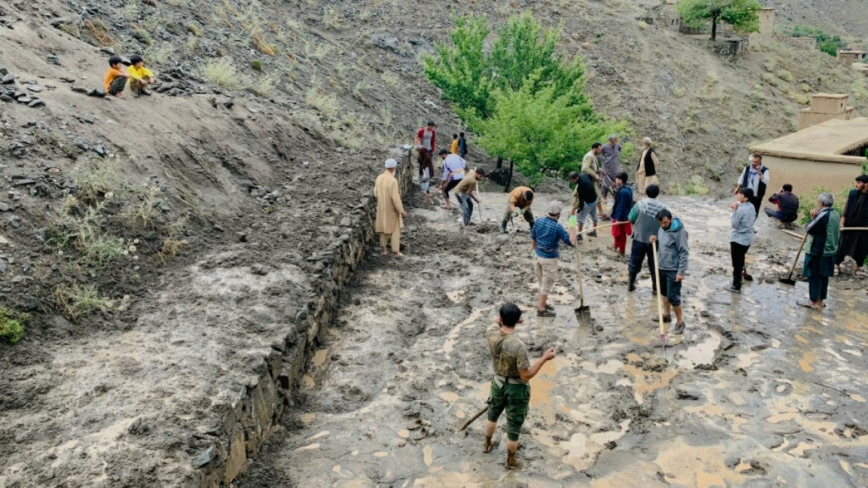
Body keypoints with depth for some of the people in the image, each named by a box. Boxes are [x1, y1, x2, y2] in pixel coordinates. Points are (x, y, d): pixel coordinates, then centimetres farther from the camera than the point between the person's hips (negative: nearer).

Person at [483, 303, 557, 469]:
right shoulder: (518, 346, -35)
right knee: (514, 427, 16)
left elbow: (498, 326, 11)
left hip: (498, 383, 6)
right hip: (517, 389, -5)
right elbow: (526, 375, -27)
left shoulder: (492, 335, -17)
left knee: (493, 415, 33)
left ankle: (487, 444, 56)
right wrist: (544, 358, -24)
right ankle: (510, 461, 36)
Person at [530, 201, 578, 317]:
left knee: (542, 282, 21)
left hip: (538, 255, 7)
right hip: (549, 258, -7)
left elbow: (533, 239, 8)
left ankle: (543, 304, 37)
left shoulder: (539, 221, -4)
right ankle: (541, 309, 16)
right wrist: (572, 225, -15)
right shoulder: (557, 227, -22)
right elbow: (571, 242, -20)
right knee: (547, 283, 7)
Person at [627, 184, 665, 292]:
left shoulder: (640, 204, -8)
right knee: (654, 264, 11)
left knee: (635, 262, 13)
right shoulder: (662, 207, -7)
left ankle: (630, 284, 24)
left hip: (639, 238, 0)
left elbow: (630, 219, -5)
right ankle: (655, 288, 17)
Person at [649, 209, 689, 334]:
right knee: (664, 292, 22)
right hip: (662, 267, 8)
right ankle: (666, 314, 40)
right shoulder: (661, 229, 3)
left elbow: (684, 253, -20)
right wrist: (655, 241, -6)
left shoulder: (679, 231, -21)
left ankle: (680, 322, 10)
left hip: (673, 270, -8)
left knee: (673, 297, -4)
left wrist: (681, 272, -22)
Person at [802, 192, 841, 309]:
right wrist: (816, 216, 0)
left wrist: (813, 217, -3)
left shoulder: (823, 215, -21)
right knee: (823, 276, 14)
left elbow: (808, 229, -15)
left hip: (817, 251, -9)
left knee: (814, 276, 2)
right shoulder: (836, 214, 7)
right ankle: (820, 301, 22)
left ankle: (813, 302, 8)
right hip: (830, 250, 9)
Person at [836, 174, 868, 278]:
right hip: (849, 225, 0)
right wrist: (842, 223, -7)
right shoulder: (852, 193, -5)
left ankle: (858, 268, 26)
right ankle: (837, 265, 22)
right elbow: (846, 209, -2)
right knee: (842, 245, 7)